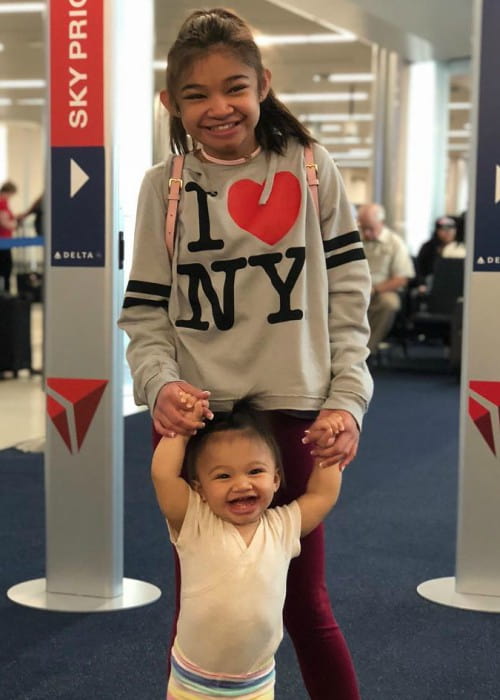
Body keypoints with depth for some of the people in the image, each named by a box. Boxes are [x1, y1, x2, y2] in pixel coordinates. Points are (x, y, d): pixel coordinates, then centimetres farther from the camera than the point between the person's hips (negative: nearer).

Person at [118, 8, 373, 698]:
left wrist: (348, 399, -5)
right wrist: (160, 382, -16)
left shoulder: (311, 169, 2)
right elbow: (145, 312, 3)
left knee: (304, 601, 7)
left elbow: (347, 292, 3)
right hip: (194, 417, 1)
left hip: (293, 409, 0)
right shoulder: (164, 186, 2)